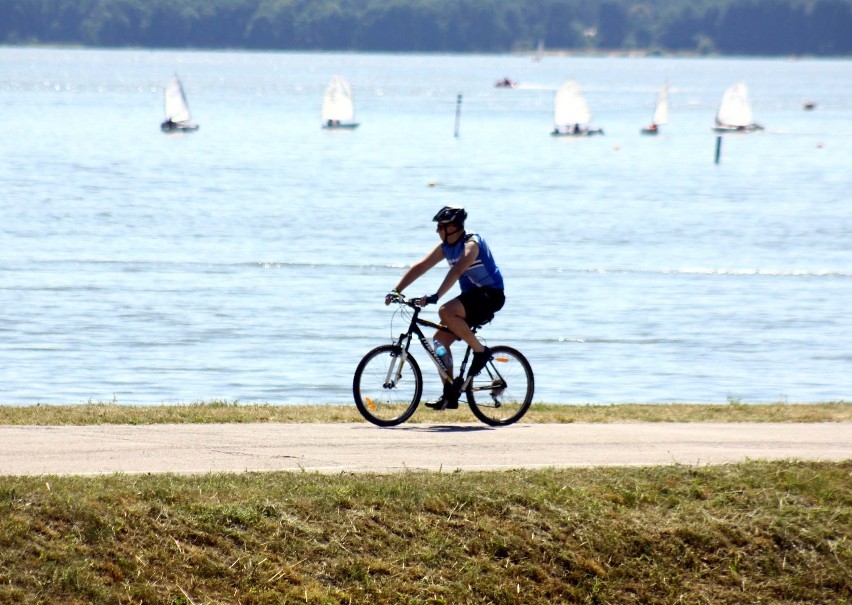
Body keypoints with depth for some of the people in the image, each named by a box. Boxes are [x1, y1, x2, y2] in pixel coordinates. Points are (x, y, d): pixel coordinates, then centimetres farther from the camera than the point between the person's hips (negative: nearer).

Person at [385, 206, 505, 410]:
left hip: (490, 294, -9)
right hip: (471, 297, 9)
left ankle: (481, 351, -17)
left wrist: (435, 296, -46)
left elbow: (456, 271, -35)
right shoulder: (445, 247, 5)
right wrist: (396, 291, -4)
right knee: (440, 339, -2)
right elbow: (419, 267, 4)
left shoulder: (471, 244, -21)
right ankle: (450, 395, 2)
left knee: (446, 311, -32)